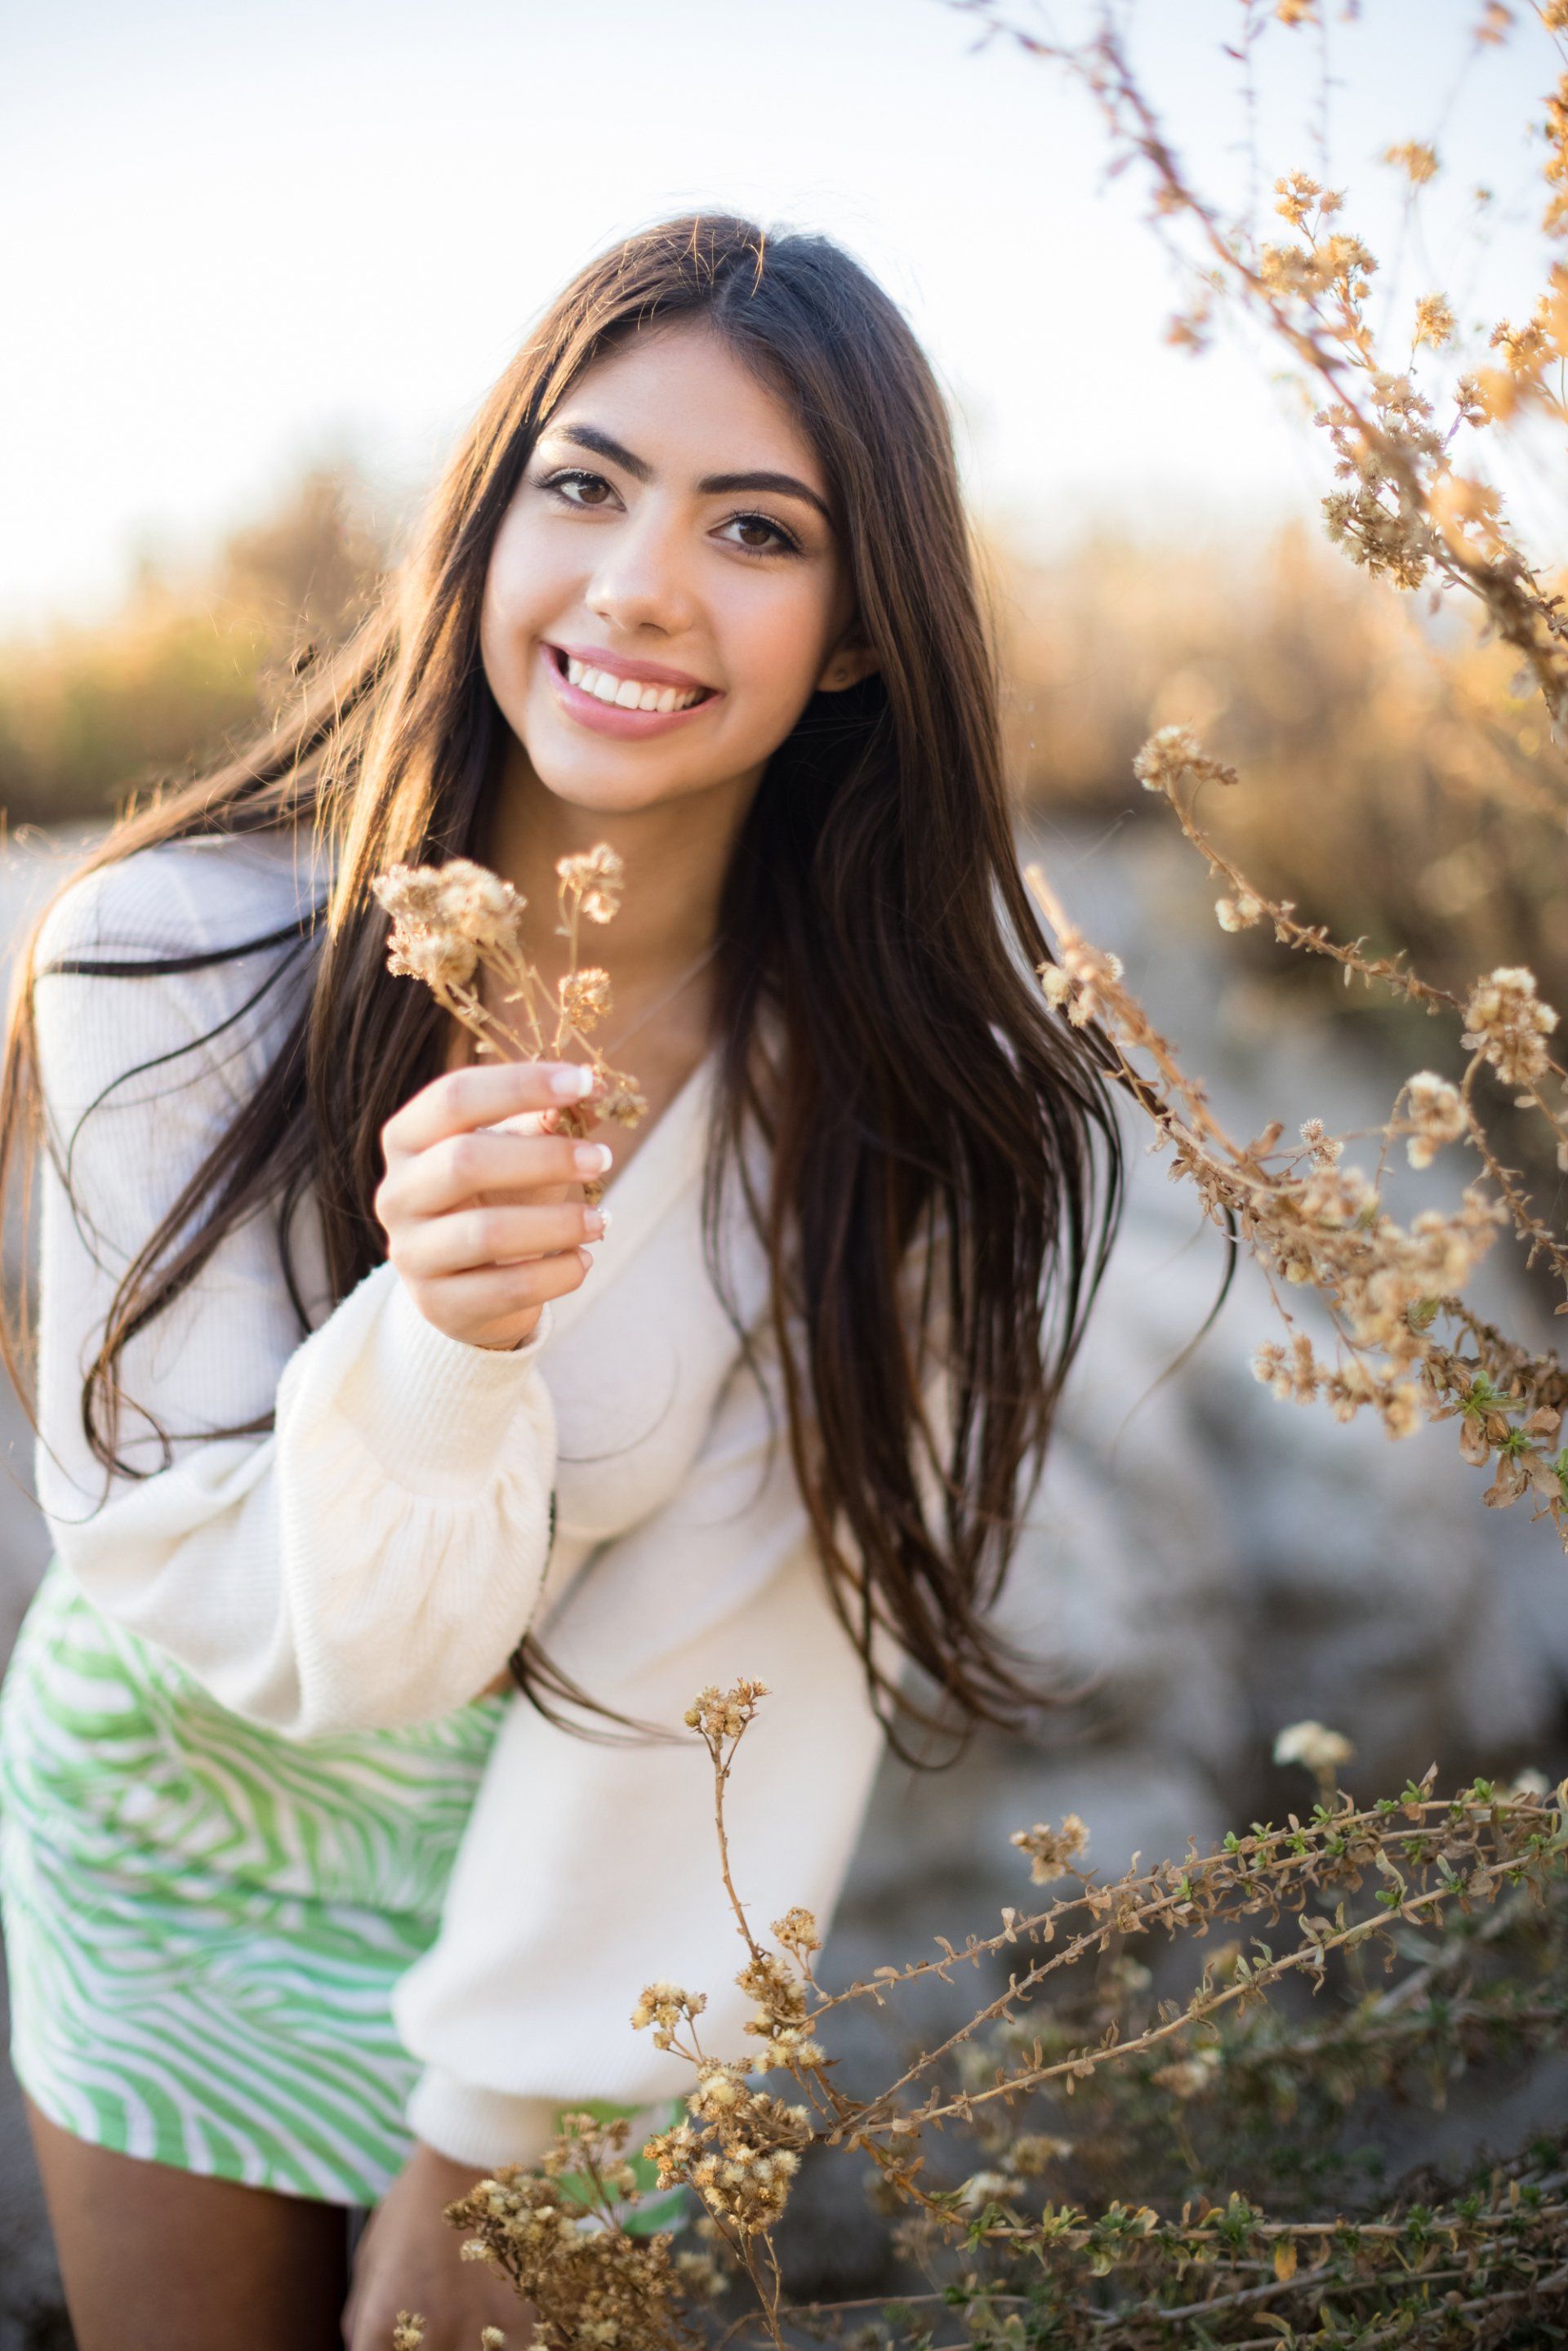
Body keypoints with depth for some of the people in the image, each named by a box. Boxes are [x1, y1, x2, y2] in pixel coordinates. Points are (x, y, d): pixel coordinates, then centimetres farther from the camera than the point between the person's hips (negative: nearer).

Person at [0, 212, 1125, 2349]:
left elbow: (744, 1662, -17)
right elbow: (265, 1627, -23)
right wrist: (430, 1350, -43)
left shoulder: (917, 1087, -22)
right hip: (181, 1849, 1)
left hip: (606, 1903, 0)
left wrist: (484, 2142, -13)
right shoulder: (176, 954, -24)